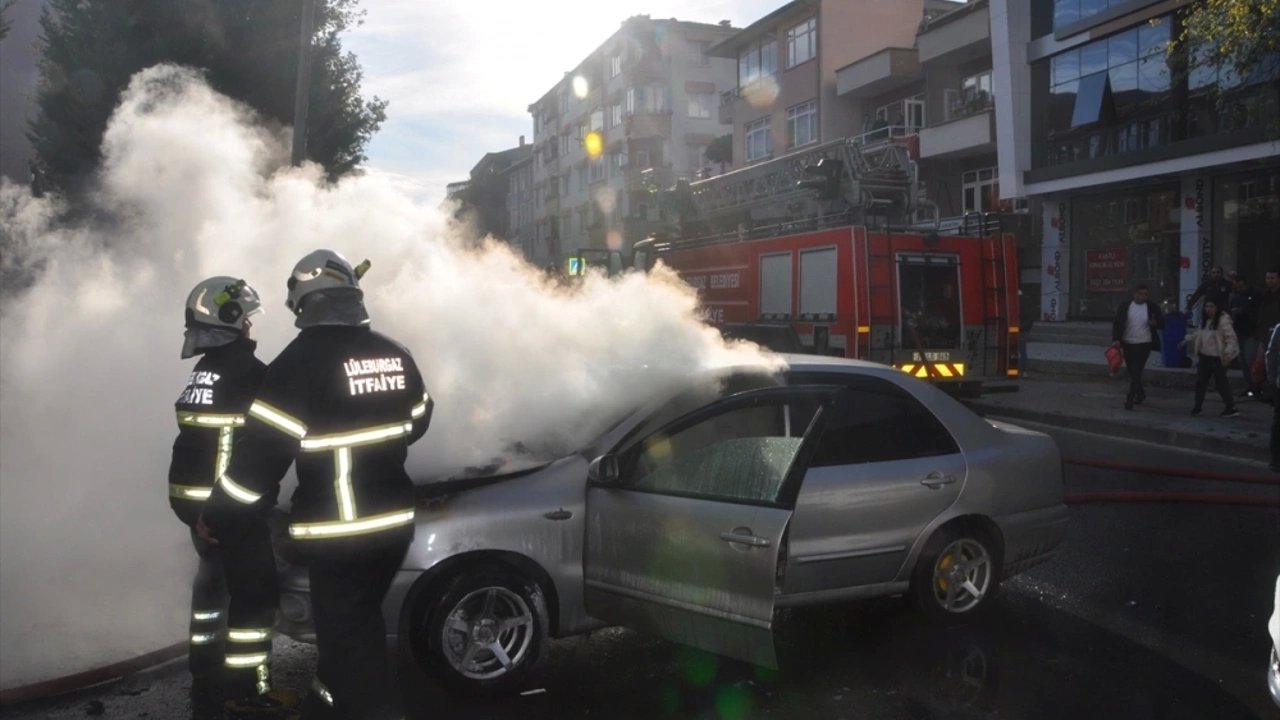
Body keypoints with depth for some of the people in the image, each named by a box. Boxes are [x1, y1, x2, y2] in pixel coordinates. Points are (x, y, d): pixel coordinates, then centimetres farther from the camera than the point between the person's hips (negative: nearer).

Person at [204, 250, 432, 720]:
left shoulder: (303, 360, -15)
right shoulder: (396, 355, 4)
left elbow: (261, 450, -16)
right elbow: (416, 422, 19)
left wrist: (219, 519, -4)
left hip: (338, 532, -7)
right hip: (395, 522, 7)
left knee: (352, 644, 4)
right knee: (350, 625, 25)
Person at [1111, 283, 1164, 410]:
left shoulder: (1152, 308, 1)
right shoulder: (1124, 306, 2)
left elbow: (1162, 324, 7)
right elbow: (1116, 324, 2)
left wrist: (1155, 323, -17)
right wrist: (1116, 339, -11)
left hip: (1144, 344, -2)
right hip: (1128, 344, 2)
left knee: (1136, 372, -10)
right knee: (1132, 372, 12)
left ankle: (1130, 400, -8)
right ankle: (1140, 393, 34)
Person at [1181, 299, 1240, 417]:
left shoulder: (1223, 320, -14)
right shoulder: (1204, 320, 9)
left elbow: (1231, 338, -17)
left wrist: (1228, 354, -24)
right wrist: (1188, 339, 21)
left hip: (1217, 357, -7)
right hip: (1204, 355, 7)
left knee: (1221, 382, -3)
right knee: (1200, 381, 11)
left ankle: (1231, 407, 7)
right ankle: (1198, 405, 24)